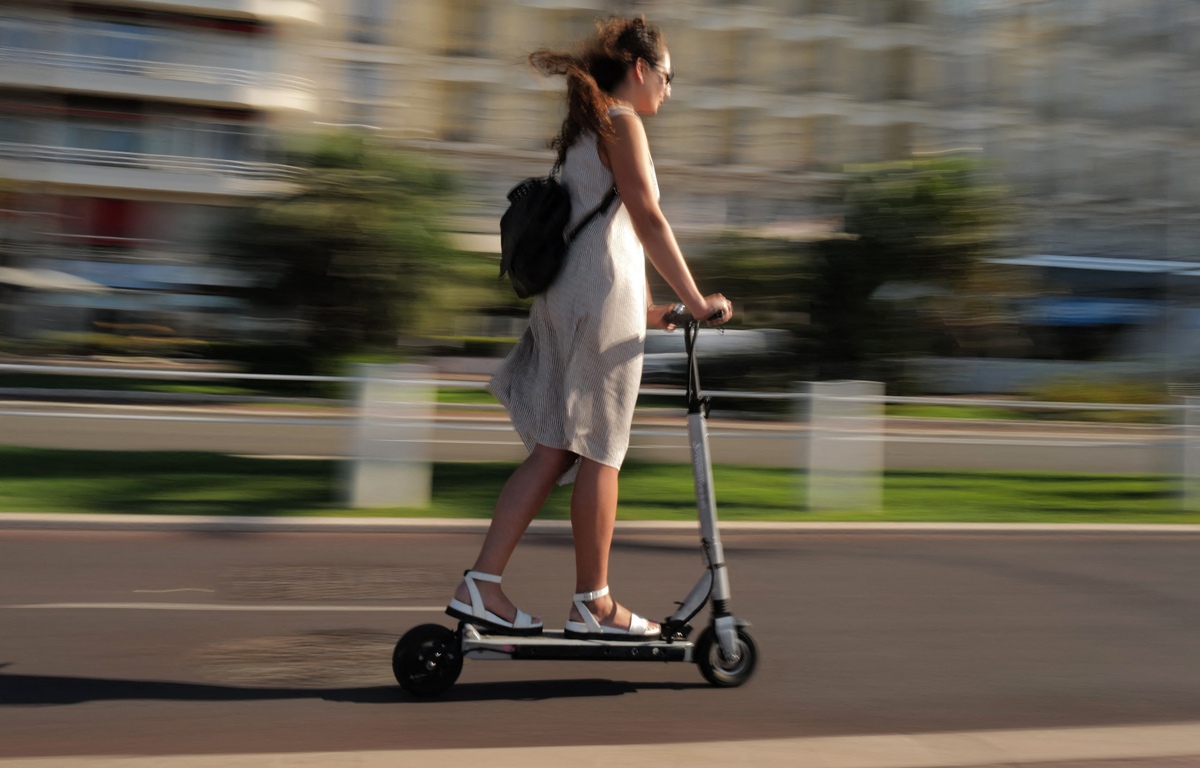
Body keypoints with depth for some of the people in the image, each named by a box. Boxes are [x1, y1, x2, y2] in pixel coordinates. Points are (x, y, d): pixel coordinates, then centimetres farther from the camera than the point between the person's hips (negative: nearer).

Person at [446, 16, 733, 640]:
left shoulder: (583, 127, 25)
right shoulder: (620, 121, -4)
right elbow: (648, 220, -14)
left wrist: (643, 304, 28)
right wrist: (696, 301, -11)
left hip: (565, 297, 9)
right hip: (603, 294, -9)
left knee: (554, 449, 6)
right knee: (598, 452, -3)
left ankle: (480, 585, 3)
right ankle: (593, 605, 5)